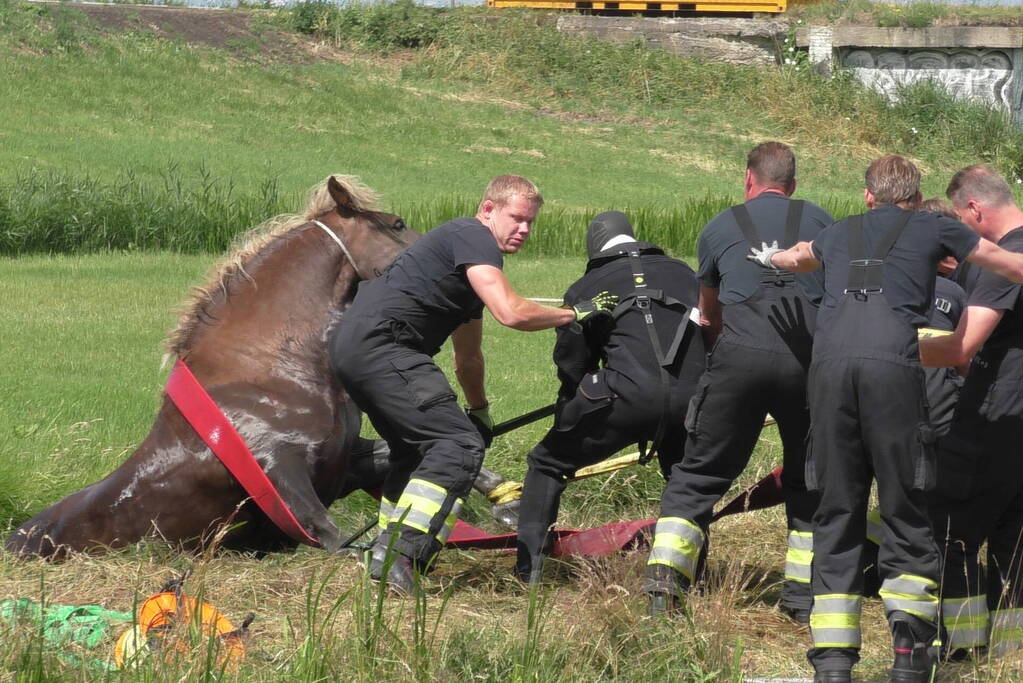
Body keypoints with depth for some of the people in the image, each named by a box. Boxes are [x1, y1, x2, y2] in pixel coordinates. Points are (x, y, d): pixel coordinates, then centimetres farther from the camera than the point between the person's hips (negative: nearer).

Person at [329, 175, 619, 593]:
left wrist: (479, 413, 45)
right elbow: (511, 313, -18)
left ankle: (384, 555, 27)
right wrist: (575, 313, -4)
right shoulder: (474, 238, -5)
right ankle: (403, 556, -25)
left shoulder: (468, 247, 27)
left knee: (417, 447, 26)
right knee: (458, 443, -16)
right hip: (380, 346, -11)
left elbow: (468, 355, 38)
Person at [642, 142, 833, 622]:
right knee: (809, 479, 17)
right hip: (809, 357, 0)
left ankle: (663, 582, 0)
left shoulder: (720, 227, 22)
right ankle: (804, 595, 16)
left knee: (700, 473, 9)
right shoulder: (819, 221, 21)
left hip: (740, 352, 0)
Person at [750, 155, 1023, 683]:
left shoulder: (840, 234, 32)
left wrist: (773, 258, 79)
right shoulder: (933, 229, 22)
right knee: (905, 510, 4)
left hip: (829, 363, 3)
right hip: (893, 363, -2)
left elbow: (798, 257, 56)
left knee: (836, 515, 8)